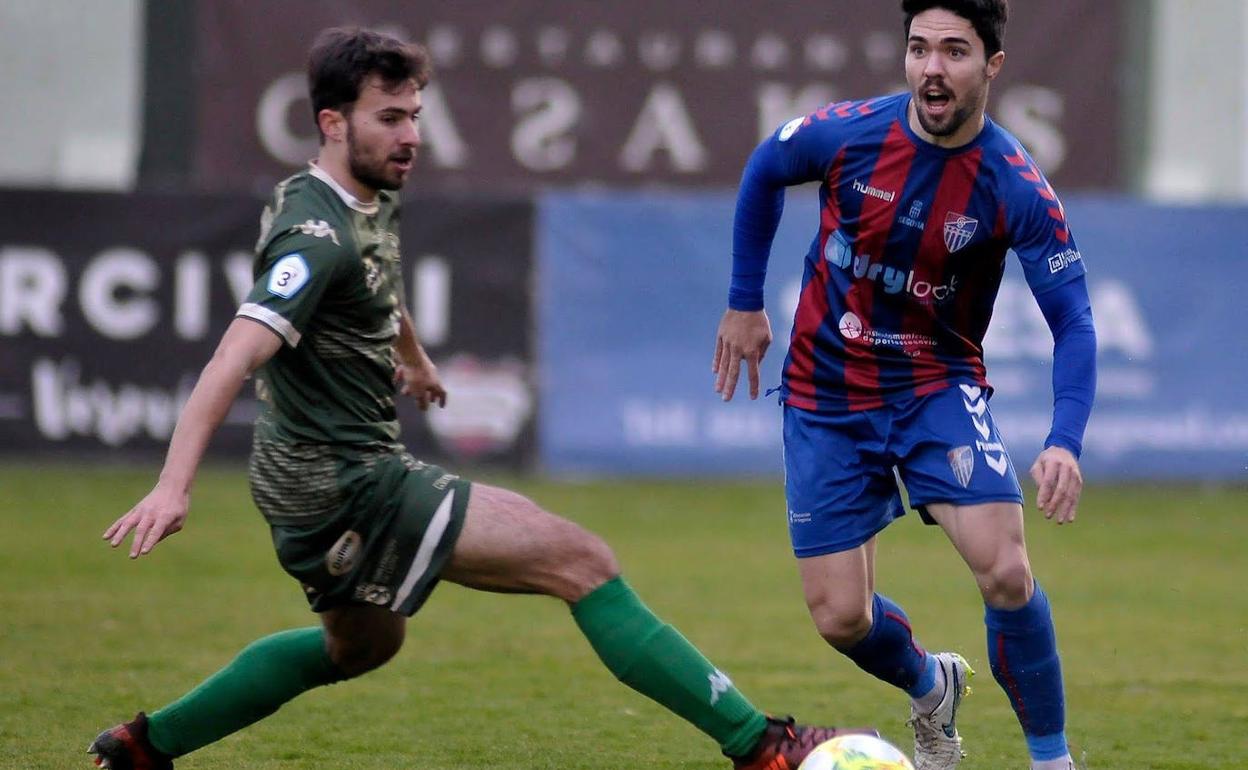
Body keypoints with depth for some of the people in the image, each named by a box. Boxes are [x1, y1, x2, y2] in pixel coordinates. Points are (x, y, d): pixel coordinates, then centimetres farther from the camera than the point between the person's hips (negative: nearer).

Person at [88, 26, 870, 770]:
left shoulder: (373, 203, 8)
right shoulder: (318, 234, -22)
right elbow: (239, 354, -33)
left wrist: (413, 357, 50)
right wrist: (175, 485, -43)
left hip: (319, 483, 11)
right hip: (346, 483, -11)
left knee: (360, 646, 34)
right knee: (581, 562, -14)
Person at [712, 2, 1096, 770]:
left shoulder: (1017, 188, -19)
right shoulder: (847, 133, -15)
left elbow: (1074, 321, -17)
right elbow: (763, 174, 8)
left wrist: (1065, 441, -32)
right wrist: (745, 302, 11)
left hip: (940, 389, -2)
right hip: (827, 399, 2)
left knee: (1005, 571, -22)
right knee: (841, 619, 0)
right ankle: (932, 690, 36)